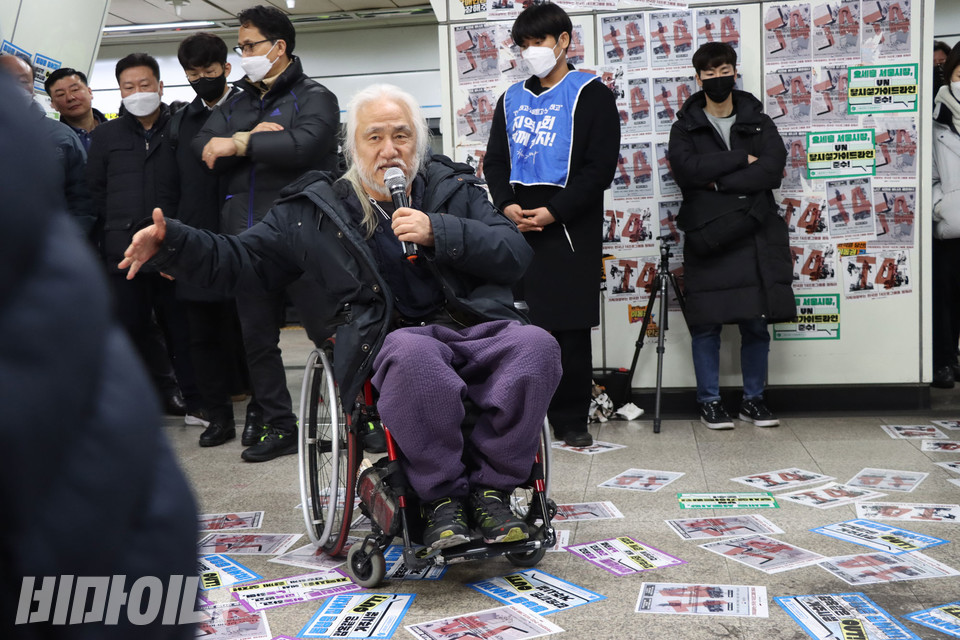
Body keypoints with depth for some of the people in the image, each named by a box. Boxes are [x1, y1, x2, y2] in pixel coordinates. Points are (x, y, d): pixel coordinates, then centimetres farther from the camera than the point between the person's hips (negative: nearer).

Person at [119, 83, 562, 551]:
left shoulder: (453, 188, 16)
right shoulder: (315, 210, 13)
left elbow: (515, 254, 5)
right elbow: (240, 260, 17)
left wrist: (437, 233, -8)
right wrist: (170, 243, 1)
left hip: (477, 326, 2)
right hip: (394, 337, -2)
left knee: (536, 344, -30)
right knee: (412, 354, -39)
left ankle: (490, 489, -16)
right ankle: (441, 498, -20)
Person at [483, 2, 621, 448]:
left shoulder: (591, 95, 1)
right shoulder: (512, 99, 16)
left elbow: (601, 168, -7)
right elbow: (494, 161, 15)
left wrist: (553, 212, -14)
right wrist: (508, 204, -5)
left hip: (569, 230, -4)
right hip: (517, 229, 4)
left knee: (570, 331, 0)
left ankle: (571, 420, 11)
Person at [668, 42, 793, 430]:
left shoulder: (758, 122, 12)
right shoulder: (685, 127, 7)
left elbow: (773, 170, -6)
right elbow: (687, 169, -14)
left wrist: (718, 181, -12)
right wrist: (741, 158, -9)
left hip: (756, 236, 2)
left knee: (757, 323, 5)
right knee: (706, 324, 1)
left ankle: (753, 400, 18)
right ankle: (709, 402, 13)